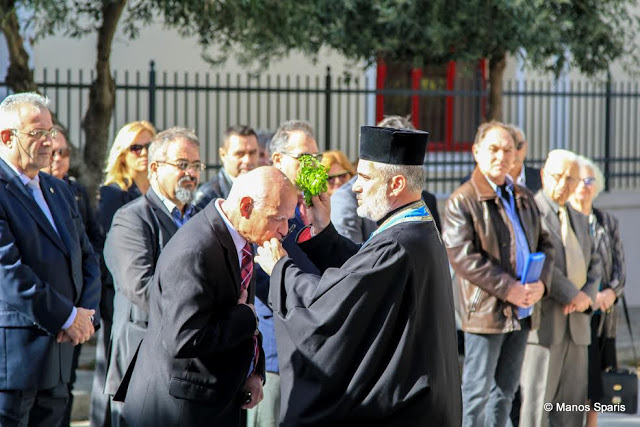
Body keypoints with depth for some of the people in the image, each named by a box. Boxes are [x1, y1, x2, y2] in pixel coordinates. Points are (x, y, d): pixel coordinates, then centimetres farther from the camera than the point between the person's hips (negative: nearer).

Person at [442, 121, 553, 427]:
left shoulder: (524, 198, 15)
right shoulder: (462, 201, -9)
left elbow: (544, 244, 17)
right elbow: (462, 256, -17)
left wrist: (541, 281, -4)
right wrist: (508, 288, -20)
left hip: (522, 309, 7)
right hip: (486, 309, -7)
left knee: (506, 390, 14)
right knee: (477, 390, -2)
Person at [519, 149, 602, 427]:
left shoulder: (579, 220, 21)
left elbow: (594, 265, 19)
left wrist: (588, 297, -2)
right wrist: (573, 294, -15)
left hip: (575, 324, 7)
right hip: (541, 323, -7)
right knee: (535, 403, -9)